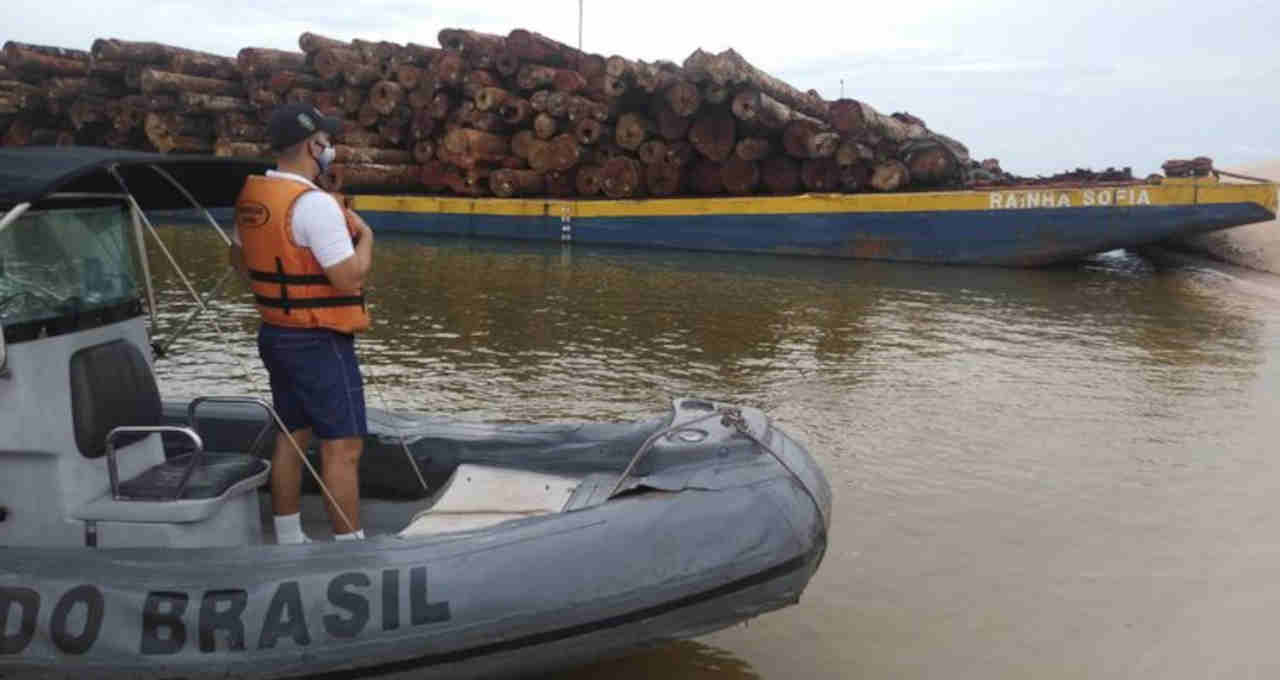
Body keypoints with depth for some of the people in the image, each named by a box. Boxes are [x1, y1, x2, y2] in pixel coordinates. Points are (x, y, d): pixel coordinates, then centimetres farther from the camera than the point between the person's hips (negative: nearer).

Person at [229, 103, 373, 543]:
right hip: (319, 343, -9)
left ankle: (288, 540, 25)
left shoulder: (251, 196, 7)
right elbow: (350, 277, -24)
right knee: (343, 447, -4)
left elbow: (238, 259, 21)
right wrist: (366, 236, -8)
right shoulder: (314, 203, -21)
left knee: (293, 437, 16)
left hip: (276, 335, 9)